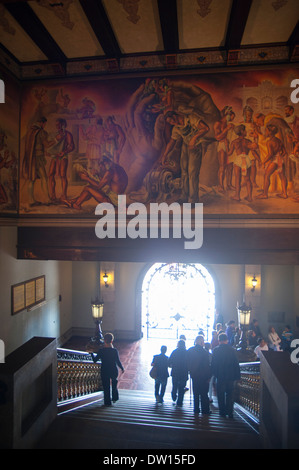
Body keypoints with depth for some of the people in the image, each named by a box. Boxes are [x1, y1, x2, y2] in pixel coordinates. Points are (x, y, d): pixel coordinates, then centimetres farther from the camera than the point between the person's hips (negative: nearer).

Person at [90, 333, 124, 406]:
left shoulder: (101, 350, -14)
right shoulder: (114, 350, -16)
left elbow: (95, 360, -4)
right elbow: (118, 362, -13)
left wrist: (91, 353, 12)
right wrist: (122, 368, 4)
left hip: (104, 372, 0)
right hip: (114, 371, 1)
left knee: (106, 387, 16)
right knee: (114, 382, 29)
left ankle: (107, 402, 24)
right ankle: (115, 398, 34)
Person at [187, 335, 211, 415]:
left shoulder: (189, 350, -1)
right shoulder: (204, 352, -18)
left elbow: (188, 363, 7)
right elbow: (207, 365, -15)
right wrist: (208, 376, -7)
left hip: (194, 375, 5)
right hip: (203, 375, -5)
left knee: (196, 393, 15)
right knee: (204, 394, 7)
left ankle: (196, 409, 19)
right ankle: (205, 410, 12)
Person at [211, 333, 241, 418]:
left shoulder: (216, 350, -8)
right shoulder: (232, 350, -6)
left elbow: (213, 364, -4)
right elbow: (236, 364, -2)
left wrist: (213, 373, 9)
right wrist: (237, 375, 5)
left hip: (220, 376, -1)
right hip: (230, 376, 1)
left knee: (221, 395, 10)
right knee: (230, 394, 13)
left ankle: (222, 412, 14)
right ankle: (230, 413, 12)